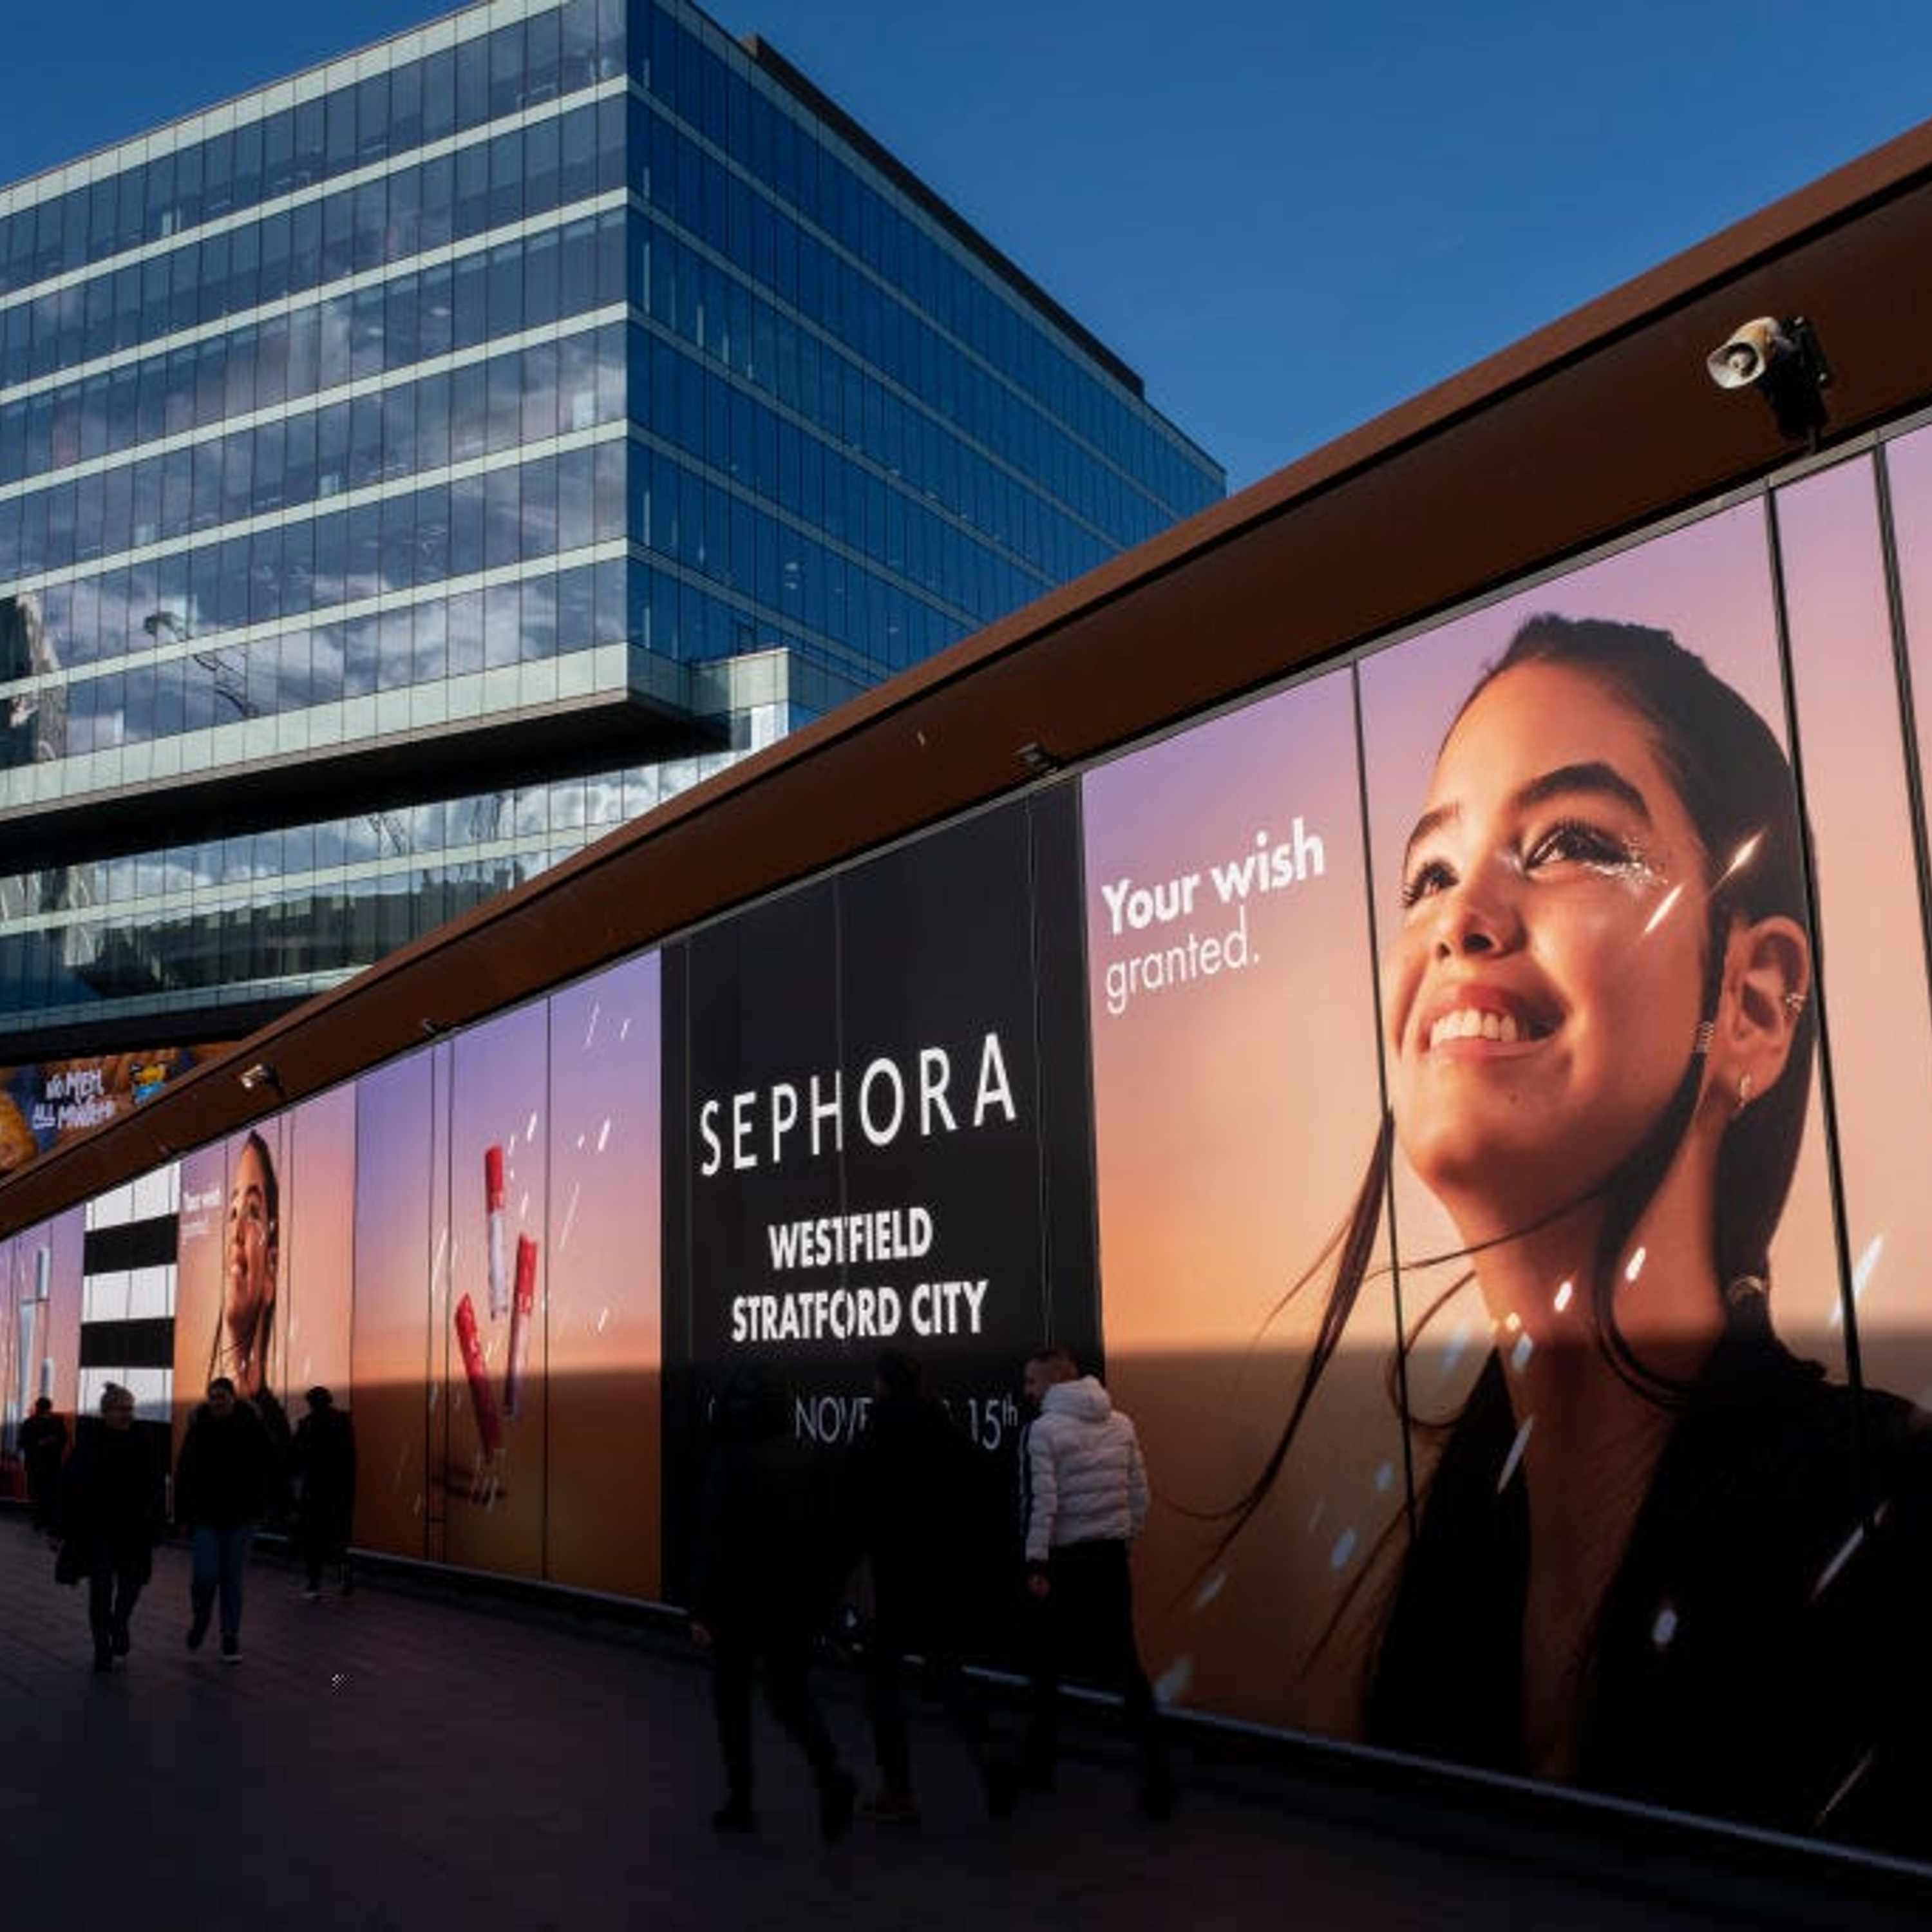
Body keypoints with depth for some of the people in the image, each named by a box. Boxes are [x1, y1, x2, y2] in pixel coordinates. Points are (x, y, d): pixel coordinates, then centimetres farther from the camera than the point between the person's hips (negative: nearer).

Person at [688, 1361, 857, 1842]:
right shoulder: (803, 1458, 2)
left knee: (732, 1699, 14)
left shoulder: (729, 1461, -14)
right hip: (795, 1603, 4)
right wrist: (820, 1600, 14)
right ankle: (830, 1772, -12)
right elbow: (826, 1535, 6)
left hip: (740, 1602, -4)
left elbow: (715, 1539, -16)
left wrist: (702, 1608, -11)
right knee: (791, 1695, 12)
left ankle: (740, 1802, 18)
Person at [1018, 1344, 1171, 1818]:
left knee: (1046, 1667, 13)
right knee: (1126, 1665, 6)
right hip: (1111, 1558, 5)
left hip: (1064, 1562, -4)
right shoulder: (1121, 1424, 6)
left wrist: (1035, 1564, -13)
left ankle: (1039, 1765, 24)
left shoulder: (1043, 1429, -12)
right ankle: (1157, 1775, -3)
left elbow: (1041, 1502, -17)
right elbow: (1140, 1495, 8)